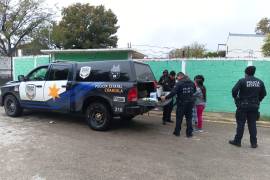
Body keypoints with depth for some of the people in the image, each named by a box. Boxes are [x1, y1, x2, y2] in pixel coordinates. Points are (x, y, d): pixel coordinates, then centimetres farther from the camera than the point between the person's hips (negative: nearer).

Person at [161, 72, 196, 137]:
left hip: (182, 103, -5)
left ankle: (177, 132, 17)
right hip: (190, 102, 5)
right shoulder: (191, 83, 6)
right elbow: (194, 91, 20)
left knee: (179, 118, 8)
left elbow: (173, 93, -19)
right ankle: (189, 133, 15)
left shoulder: (179, 83, -13)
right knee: (189, 118, 12)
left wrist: (165, 97, -11)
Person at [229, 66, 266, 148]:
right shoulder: (260, 82, 5)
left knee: (240, 124, 3)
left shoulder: (242, 81, -10)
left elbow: (234, 90, -17)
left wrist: (236, 98, 0)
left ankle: (237, 141, 10)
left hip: (243, 106, -4)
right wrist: (257, 100, 18)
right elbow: (263, 93, 9)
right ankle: (254, 143, 16)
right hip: (254, 106, 4)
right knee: (252, 124, 11)